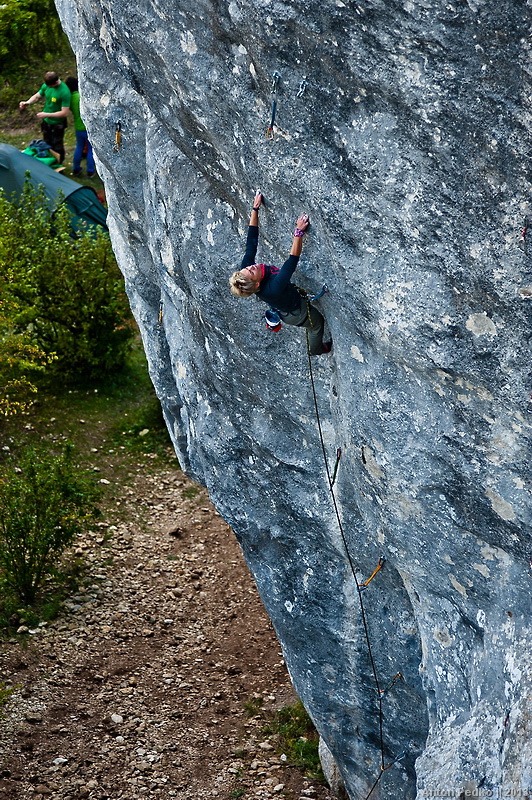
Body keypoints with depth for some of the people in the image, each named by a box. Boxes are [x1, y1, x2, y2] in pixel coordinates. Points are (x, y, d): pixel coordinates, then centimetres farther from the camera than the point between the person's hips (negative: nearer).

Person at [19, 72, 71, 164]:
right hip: (46, 122, 6)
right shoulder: (46, 85, -9)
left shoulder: (64, 92, -29)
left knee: (57, 147, 10)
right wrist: (27, 102, -14)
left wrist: (46, 114, -28)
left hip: (57, 124, -6)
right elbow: (37, 96, 7)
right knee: (47, 144, 22)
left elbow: (65, 113, -28)